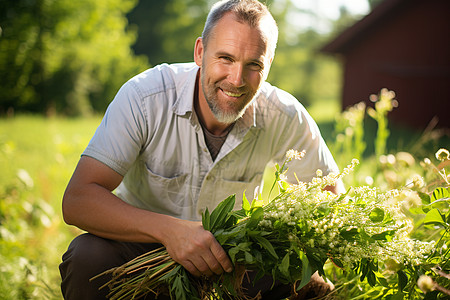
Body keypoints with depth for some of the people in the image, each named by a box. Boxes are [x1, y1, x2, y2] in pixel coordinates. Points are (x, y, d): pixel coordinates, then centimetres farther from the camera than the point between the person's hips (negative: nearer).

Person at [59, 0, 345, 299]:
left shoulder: (285, 117, -16)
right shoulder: (145, 96, -23)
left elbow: (330, 194, 0)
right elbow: (77, 201, -28)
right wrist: (169, 229, -43)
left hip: (226, 258, 2)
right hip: (143, 242, -1)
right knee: (88, 257, -33)